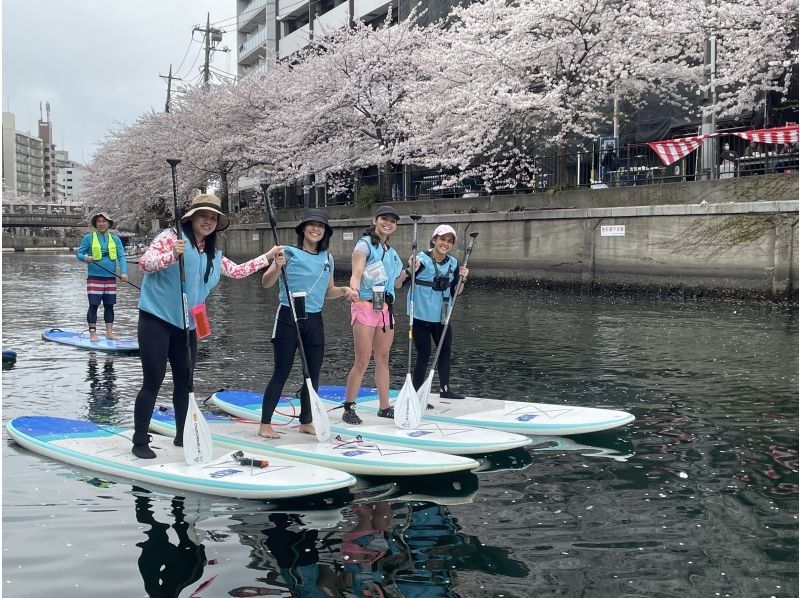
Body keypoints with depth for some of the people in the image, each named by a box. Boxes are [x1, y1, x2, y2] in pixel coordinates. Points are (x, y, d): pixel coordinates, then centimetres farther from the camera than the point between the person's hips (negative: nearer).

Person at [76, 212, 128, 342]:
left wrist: (123, 272, -12)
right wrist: (85, 257, -19)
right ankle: (93, 333, 3)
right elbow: (79, 253, 5)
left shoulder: (115, 239, 8)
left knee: (109, 305, 8)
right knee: (94, 305, -3)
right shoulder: (88, 238, 2)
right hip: (94, 277, -3)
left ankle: (109, 332, 16)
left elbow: (121, 256, 2)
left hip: (110, 278, 3)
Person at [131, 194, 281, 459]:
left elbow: (237, 271, 27)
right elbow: (144, 263, -17)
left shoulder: (213, 255, 14)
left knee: (185, 381, 12)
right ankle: (140, 441, 2)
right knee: (153, 382, -7)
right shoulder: (172, 236, -7)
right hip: (156, 319, -7)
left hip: (186, 325, 7)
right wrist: (172, 255, -34)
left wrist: (268, 257, 25)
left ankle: (183, 436, 24)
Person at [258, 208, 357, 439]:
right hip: (288, 318, -5)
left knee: (313, 374, 8)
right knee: (281, 373, -4)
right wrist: (277, 267, -30)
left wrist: (344, 290, 0)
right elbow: (266, 283, -11)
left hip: (314, 321, 5)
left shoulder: (327, 259, 10)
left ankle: (306, 422, 21)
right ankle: (265, 424, 4)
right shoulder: (289, 253, -6)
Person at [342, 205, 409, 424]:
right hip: (365, 307, -7)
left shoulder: (391, 252, 17)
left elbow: (396, 283, 24)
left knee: (383, 359, 10)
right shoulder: (365, 245, -4)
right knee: (362, 361, -8)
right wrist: (354, 290, -38)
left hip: (385, 308, 7)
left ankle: (384, 406, 17)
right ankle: (348, 408, 2)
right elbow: (356, 274, -17)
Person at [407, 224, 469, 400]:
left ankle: (444, 388, 35)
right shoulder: (422, 259, -14)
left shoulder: (453, 263, 4)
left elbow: (456, 293, 10)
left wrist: (462, 279, -6)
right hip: (421, 316, -7)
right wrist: (412, 270, -40)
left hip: (441, 317, 7)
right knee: (424, 355, -4)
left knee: (445, 351, 18)